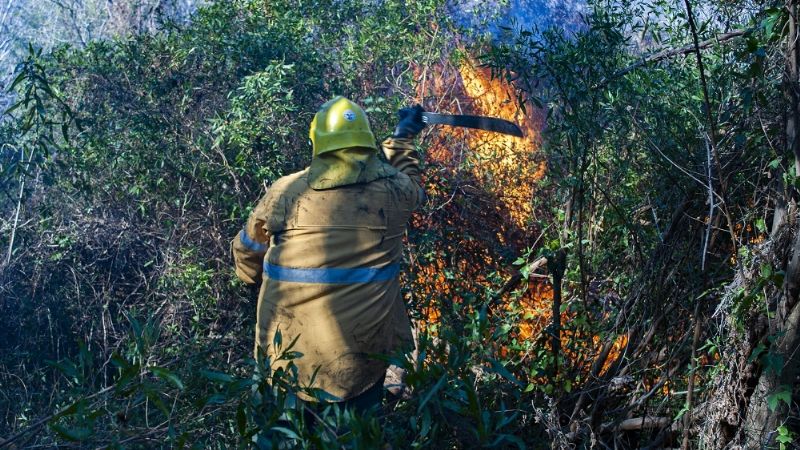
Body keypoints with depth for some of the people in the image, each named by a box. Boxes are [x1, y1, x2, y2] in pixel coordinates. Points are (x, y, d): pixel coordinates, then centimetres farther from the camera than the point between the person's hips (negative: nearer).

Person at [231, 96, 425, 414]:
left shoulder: (285, 192, -9)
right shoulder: (394, 189, -6)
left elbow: (247, 256, 7)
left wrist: (258, 281, 30)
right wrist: (402, 139, 38)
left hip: (291, 355, 0)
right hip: (365, 354, 1)